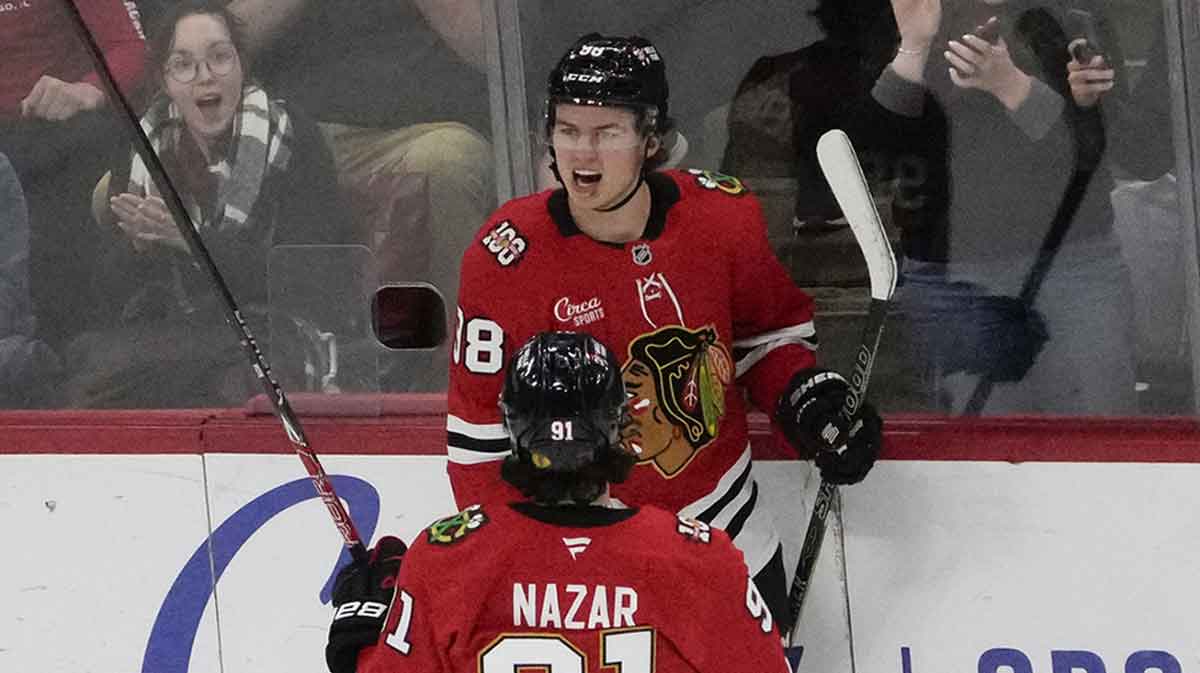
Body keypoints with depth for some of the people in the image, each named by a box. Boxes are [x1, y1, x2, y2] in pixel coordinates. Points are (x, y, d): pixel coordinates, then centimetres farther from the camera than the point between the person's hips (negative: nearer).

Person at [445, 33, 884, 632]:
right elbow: (483, 435, -13)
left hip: (722, 516, 3)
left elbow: (768, 327, 7)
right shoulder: (507, 257, -20)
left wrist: (806, 399, -11)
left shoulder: (723, 218, -13)